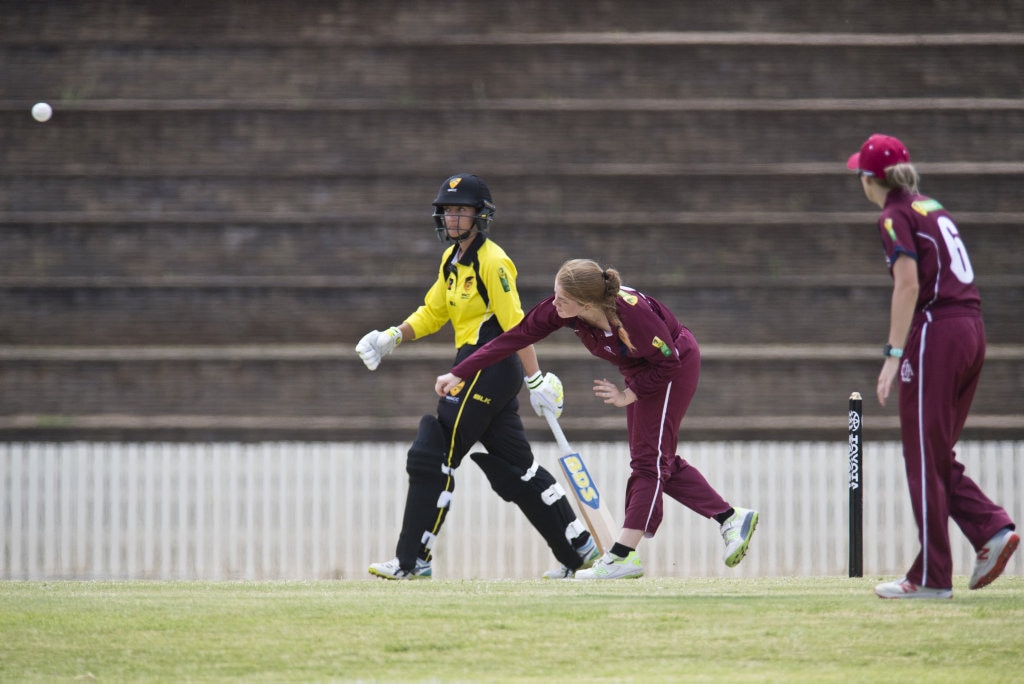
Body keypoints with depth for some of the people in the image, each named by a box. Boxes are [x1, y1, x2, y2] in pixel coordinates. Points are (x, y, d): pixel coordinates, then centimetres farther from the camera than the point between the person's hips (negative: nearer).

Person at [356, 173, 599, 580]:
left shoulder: (491, 261, -14)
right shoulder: (452, 259, 14)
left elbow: (515, 324, -18)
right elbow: (432, 313, 22)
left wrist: (536, 381, -21)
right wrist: (390, 339, 7)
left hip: (489, 367, -10)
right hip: (477, 371, 10)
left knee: (433, 458, -9)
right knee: (514, 469, 12)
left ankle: (412, 559, -6)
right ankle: (579, 549, 17)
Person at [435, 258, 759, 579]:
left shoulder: (632, 313, -39)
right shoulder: (560, 309, -23)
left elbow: (669, 361, -26)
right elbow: (514, 337, -18)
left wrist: (628, 395, -20)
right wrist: (459, 373, -18)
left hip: (676, 366, -8)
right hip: (641, 370, 8)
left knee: (649, 458, -9)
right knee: (660, 463, 12)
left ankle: (622, 557, -11)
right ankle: (732, 519, 20)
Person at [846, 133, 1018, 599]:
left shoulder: (896, 217, -6)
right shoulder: (932, 208, 19)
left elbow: (908, 285, -16)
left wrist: (894, 354, -18)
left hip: (936, 332, -8)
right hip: (972, 329, 8)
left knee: (924, 456, -2)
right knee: (935, 454, 15)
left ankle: (932, 577, -1)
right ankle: (992, 529, -2)